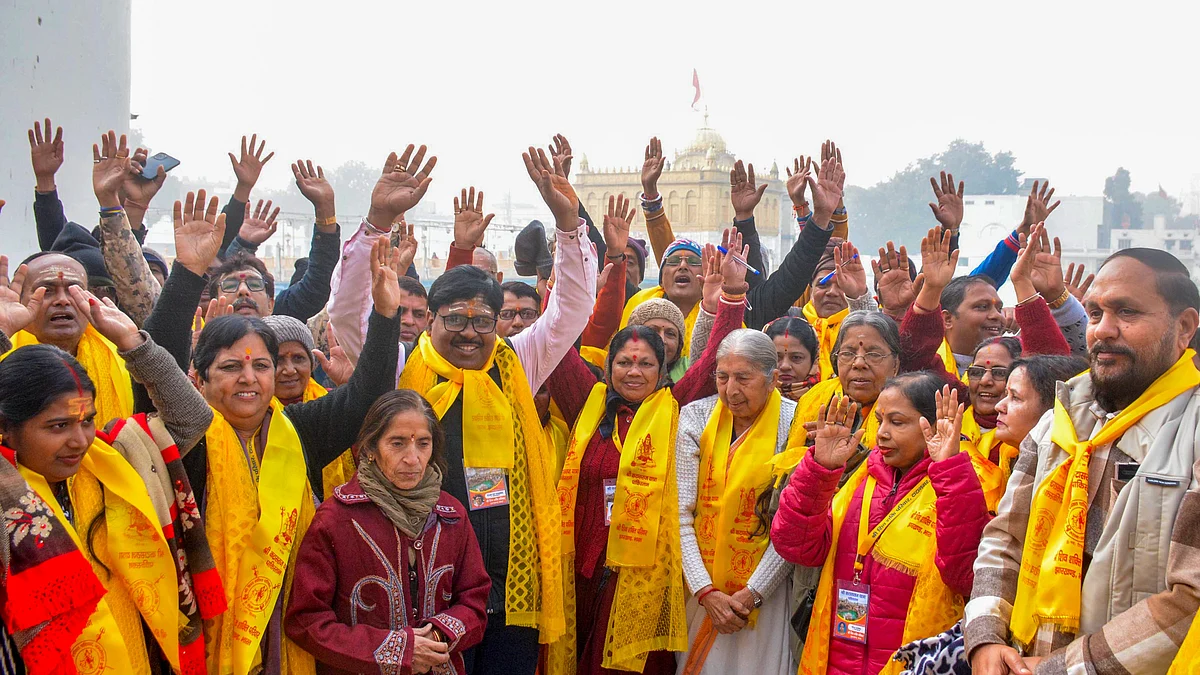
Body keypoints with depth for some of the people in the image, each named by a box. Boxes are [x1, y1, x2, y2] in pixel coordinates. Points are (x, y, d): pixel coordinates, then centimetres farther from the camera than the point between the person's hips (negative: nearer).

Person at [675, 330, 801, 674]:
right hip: (701, 586, 2)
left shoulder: (794, 424, -8)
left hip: (765, 587, -2)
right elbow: (681, 515, -5)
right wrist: (706, 593, -13)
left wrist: (752, 594, -14)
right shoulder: (696, 418, -2)